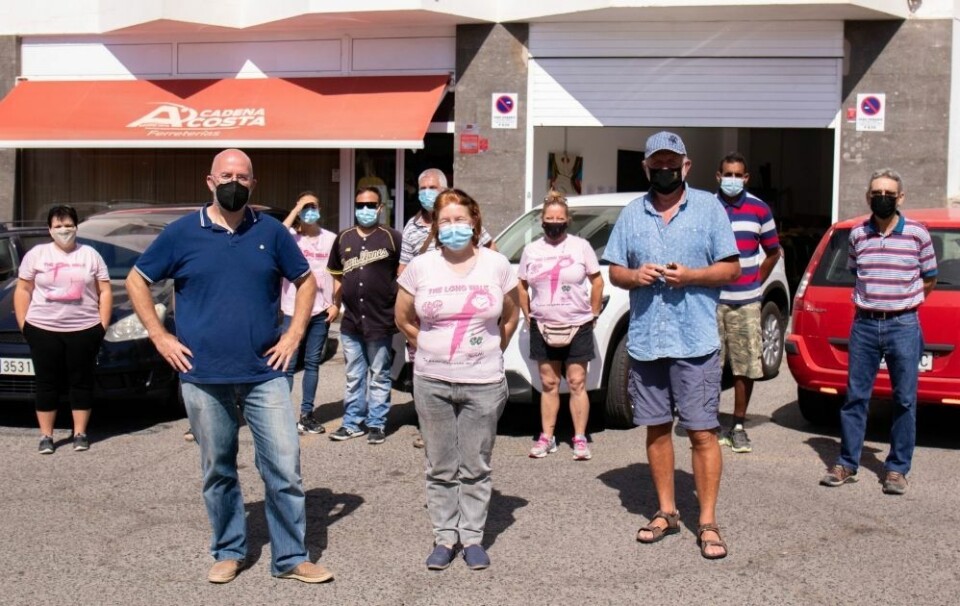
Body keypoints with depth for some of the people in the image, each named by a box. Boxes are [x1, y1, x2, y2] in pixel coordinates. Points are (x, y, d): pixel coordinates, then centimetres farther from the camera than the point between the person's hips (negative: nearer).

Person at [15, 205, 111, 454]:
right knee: (47, 383, 3)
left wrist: (103, 324, -1)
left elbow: (105, 292, 7)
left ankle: (80, 433, 12)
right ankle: (46, 436, 10)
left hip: (83, 330, 0)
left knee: (81, 382, 4)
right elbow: (23, 291, 7)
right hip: (43, 330, 0)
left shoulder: (90, 255, 8)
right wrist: (23, 324, -1)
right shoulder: (36, 254, 7)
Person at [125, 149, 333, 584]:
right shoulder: (182, 233, 1)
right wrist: (159, 336, 0)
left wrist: (293, 335, 3)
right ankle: (228, 552, 26)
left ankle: (291, 557, 9)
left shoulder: (271, 232, 3)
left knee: (285, 468, -2)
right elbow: (137, 281, 9)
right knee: (218, 471, 11)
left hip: (264, 374, 0)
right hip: (203, 378, 0)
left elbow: (306, 281, 14)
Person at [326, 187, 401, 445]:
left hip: (381, 321, -4)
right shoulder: (343, 238, 10)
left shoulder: (392, 237, -3)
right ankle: (352, 423, 20)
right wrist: (336, 305, 8)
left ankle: (376, 424, 13)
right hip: (351, 321, 4)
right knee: (353, 377, 12)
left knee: (379, 376, 5)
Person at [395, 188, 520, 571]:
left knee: (476, 467, 6)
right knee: (440, 467, 8)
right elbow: (404, 319, 11)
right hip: (432, 382, 1)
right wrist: (432, 351, 11)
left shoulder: (497, 265, -1)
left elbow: (510, 317, 12)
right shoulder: (420, 267, 0)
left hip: (483, 383, -1)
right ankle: (445, 536, 18)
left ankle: (473, 537, 17)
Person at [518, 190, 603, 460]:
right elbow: (522, 286, 13)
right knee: (549, 384, 9)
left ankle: (580, 439, 6)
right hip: (543, 327, 3)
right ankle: (546, 438, 15)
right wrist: (528, 315, 6)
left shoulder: (580, 246, -1)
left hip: (577, 326, -2)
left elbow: (597, 281, 3)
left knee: (577, 383, 0)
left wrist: (593, 314, 1)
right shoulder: (531, 250, 6)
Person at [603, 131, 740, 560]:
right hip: (644, 341, 4)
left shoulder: (709, 207, 2)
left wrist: (690, 276, -16)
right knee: (656, 428, 11)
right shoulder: (632, 214, 11)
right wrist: (634, 275, -9)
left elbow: (731, 269, 0)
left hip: (696, 341, -4)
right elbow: (613, 271, 13)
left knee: (702, 432, -4)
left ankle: (707, 523, 2)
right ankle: (666, 512, 24)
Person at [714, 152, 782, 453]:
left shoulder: (759, 209, 6)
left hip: (747, 302, 2)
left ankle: (738, 427, 15)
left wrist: (757, 282, 9)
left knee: (746, 367, 3)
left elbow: (773, 251, 17)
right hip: (711, 300, -1)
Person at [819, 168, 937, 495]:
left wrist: (902, 302, 11)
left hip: (904, 325, -2)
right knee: (855, 397, 5)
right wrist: (872, 300, 13)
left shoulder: (917, 233, -2)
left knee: (904, 401, 3)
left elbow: (929, 280, 9)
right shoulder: (857, 234, 6)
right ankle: (846, 465, 12)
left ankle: (897, 469, 12)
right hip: (864, 324, 2)